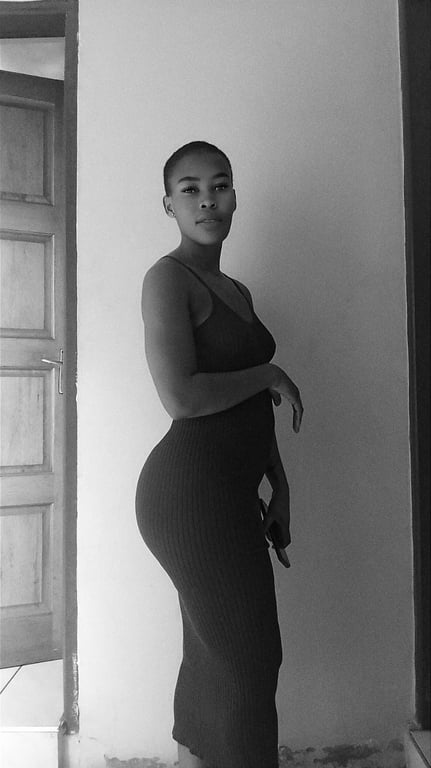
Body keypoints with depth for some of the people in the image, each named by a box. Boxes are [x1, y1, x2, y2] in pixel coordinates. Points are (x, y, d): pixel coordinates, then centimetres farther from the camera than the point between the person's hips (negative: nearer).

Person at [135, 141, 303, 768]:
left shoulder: (237, 292, 18)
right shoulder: (168, 277, -8)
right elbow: (182, 397, -20)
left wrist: (280, 486, 16)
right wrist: (270, 374, -7)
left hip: (227, 493, 8)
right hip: (189, 489, -8)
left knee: (213, 656, 18)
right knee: (248, 660, 1)